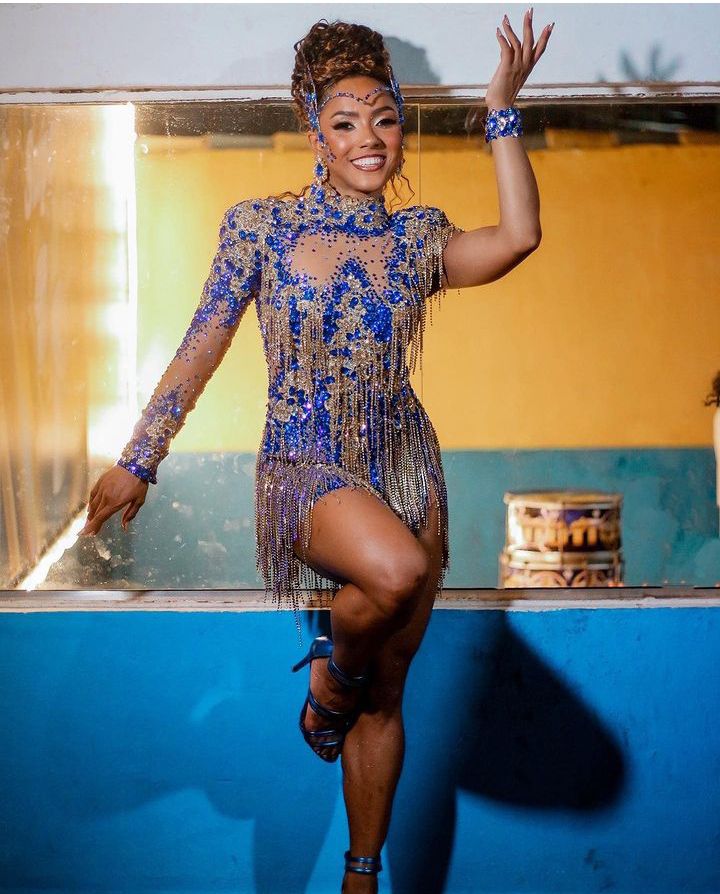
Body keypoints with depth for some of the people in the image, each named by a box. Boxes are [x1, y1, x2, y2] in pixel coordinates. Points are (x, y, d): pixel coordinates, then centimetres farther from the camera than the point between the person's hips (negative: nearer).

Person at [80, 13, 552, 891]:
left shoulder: (418, 238, 4)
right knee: (395, 568, -38)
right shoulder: (262, 226, -2)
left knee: (386, 696, 9)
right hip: (307, 466, -4)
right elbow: (201, 348, 1)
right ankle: (331, 674, -3)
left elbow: (519, 234, -14)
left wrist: (501, 108, -11)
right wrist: (137, 462, 2)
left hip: (406, 469, 4)